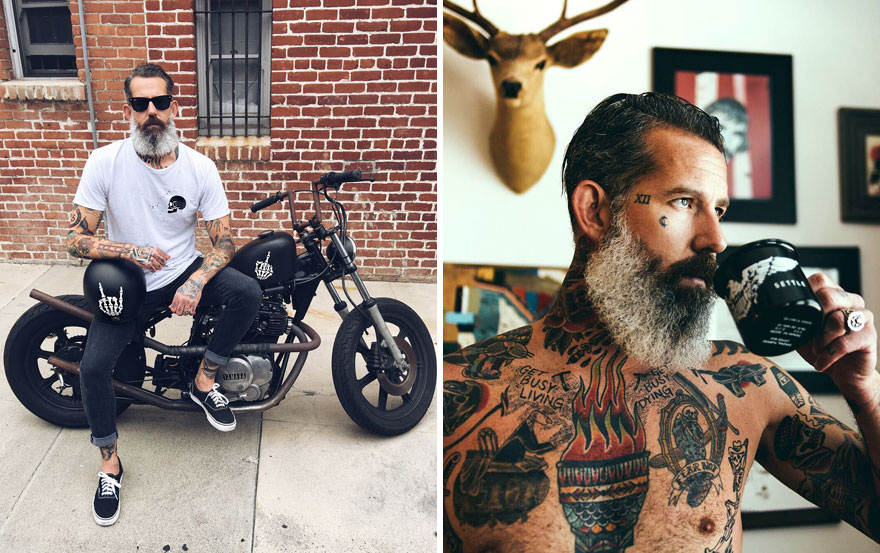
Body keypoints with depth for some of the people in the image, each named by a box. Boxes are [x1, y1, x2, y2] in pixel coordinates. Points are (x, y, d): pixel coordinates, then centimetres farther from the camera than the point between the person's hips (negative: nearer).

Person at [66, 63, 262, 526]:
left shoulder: (200, 167, -7)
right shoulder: (105, 162, -11)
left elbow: (223, 239, -6)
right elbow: (77, 239, -8)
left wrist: (196, 281, -24)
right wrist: (129, 251, -26)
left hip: (185, 270, 1)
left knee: (248, 294, -25)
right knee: (93, 366, -20)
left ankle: (204, 383, -1)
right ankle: (109, 463, 7)